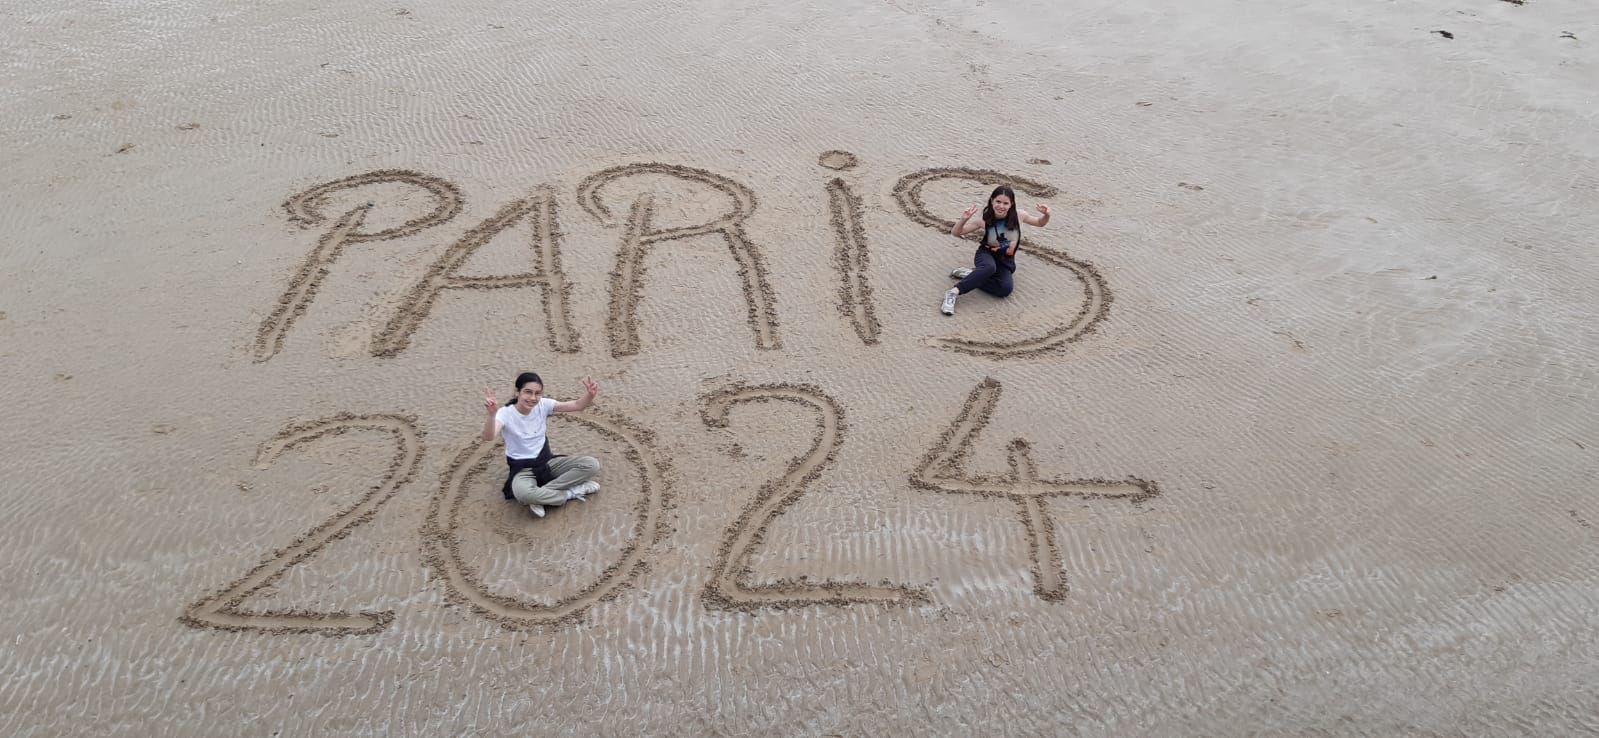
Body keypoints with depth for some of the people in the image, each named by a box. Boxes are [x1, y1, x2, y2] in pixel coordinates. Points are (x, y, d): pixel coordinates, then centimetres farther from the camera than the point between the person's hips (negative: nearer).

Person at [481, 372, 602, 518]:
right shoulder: (505, 414, -17)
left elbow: (577, 405, -15)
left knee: (591, 464, -17)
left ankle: (542, 496, -19)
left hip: (547, 461, 5)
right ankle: (572, 492, -19)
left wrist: (589, 395, -38)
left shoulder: (543, 405, -6)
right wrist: (491, 414, -58)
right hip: (523, 469, -5)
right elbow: (488, 437, -37)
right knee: (522, 493, -42)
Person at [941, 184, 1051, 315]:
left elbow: (1040, 223, 7)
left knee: (1006, 288, -29)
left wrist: (1046, 215, -16)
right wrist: (963, 220, -31)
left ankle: (970, 275, -10)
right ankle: (953, 292, -37)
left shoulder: (1018, 215, -12)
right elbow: (956, 233, -10)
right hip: (986, 254, -2)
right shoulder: (984, 219, -16)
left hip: (1006, 260, 3)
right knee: (989, 267, -41)